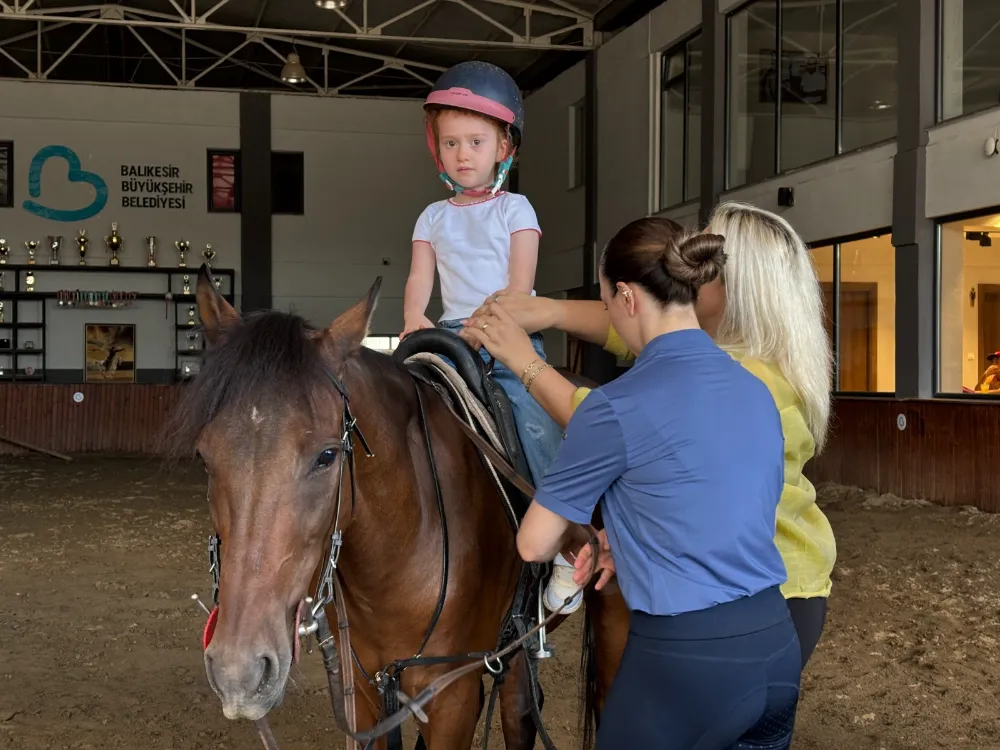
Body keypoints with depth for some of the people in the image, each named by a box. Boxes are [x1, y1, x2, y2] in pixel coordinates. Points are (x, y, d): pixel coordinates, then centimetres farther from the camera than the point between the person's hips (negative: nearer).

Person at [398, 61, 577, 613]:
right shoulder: (433, 217, 17)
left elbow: (520, 284, -3)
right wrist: (414, 319, -14)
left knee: (534, 416, -23)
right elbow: (419, 281, 7)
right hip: (452, 335, 4)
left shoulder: (515, 210, 7)